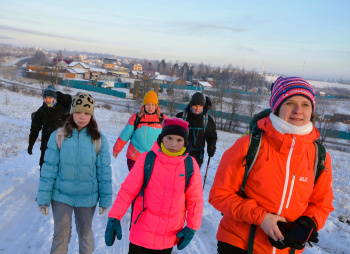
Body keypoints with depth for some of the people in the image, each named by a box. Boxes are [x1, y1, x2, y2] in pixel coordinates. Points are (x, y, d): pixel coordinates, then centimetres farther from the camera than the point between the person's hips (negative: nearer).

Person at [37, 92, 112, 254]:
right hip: (61, 195, 0)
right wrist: (43, 198, -5)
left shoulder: (98, 139, -7)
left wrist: (105, 199, -1)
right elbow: (49, 168, -5)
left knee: (85, 233, 18)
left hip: (87, 197, 1)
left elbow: (104, 171, -3)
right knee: (61, 235, 9)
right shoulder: (58, 136, -8)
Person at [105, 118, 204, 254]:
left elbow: (195, 199, 2)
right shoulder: (147, 159, -10)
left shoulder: (190, 164, -6)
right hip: (142, 234, -1)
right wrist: (114, 218, -11)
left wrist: (192, 227, 1)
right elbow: (127, 190, -7)